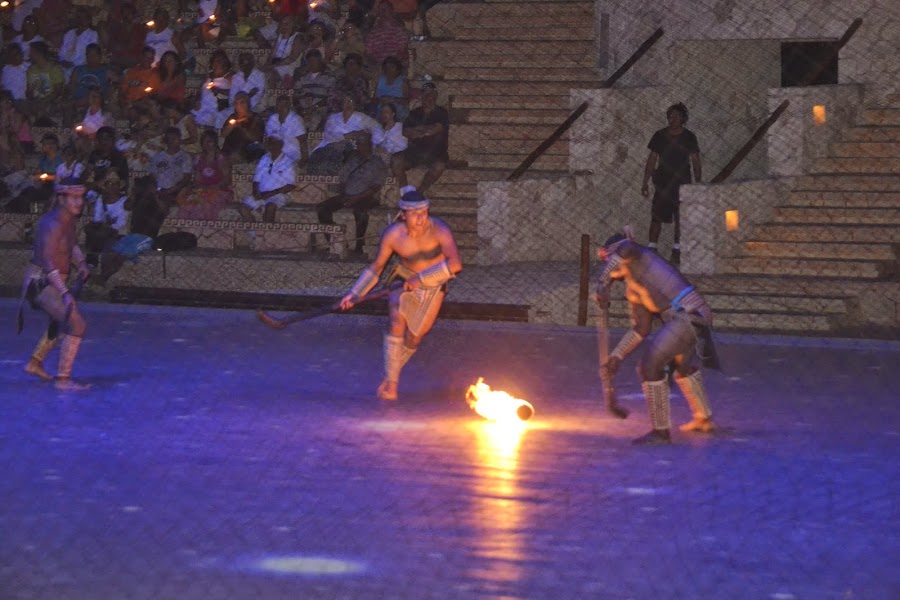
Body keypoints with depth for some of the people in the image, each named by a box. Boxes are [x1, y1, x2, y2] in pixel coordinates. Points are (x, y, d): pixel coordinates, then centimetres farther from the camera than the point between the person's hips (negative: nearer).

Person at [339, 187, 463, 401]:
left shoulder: (439, 230, -28)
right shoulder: (393, 235, -20)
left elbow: (455, 264, -38)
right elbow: (376, 267, -5)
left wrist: (421, 278, -38)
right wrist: (354, 294, -11)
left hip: (434, 285, 0)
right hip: (405, 281, 0)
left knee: (414, 337, 6)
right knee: (397, 323, -22)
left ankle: (391, 374, 33)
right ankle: (391, 383, -15)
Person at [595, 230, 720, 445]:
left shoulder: (636, 257, 2)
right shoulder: (632, 290, 26)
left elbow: (626, 249, -25)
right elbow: (640, 330, 29)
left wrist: (603, 284, -17)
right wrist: (616, 356, 25)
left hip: (687, 313, -10)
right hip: (698, 315, 10)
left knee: (650, 365, -7)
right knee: (683, 363, 33)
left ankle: (660, 431, -2)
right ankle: (703, 419, 50)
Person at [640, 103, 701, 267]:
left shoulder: (689, 137, 4)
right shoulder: (660, 136, 6)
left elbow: (695, 161, 6)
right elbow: (652, 160, 9)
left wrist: (698, 182, -2)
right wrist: (645, 182, 4)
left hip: (682, 184, 0)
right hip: (662, 183, 0)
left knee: (680, 219, 0)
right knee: (656, 217, -5)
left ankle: (676, 252, 6)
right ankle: (651, 250, -2)